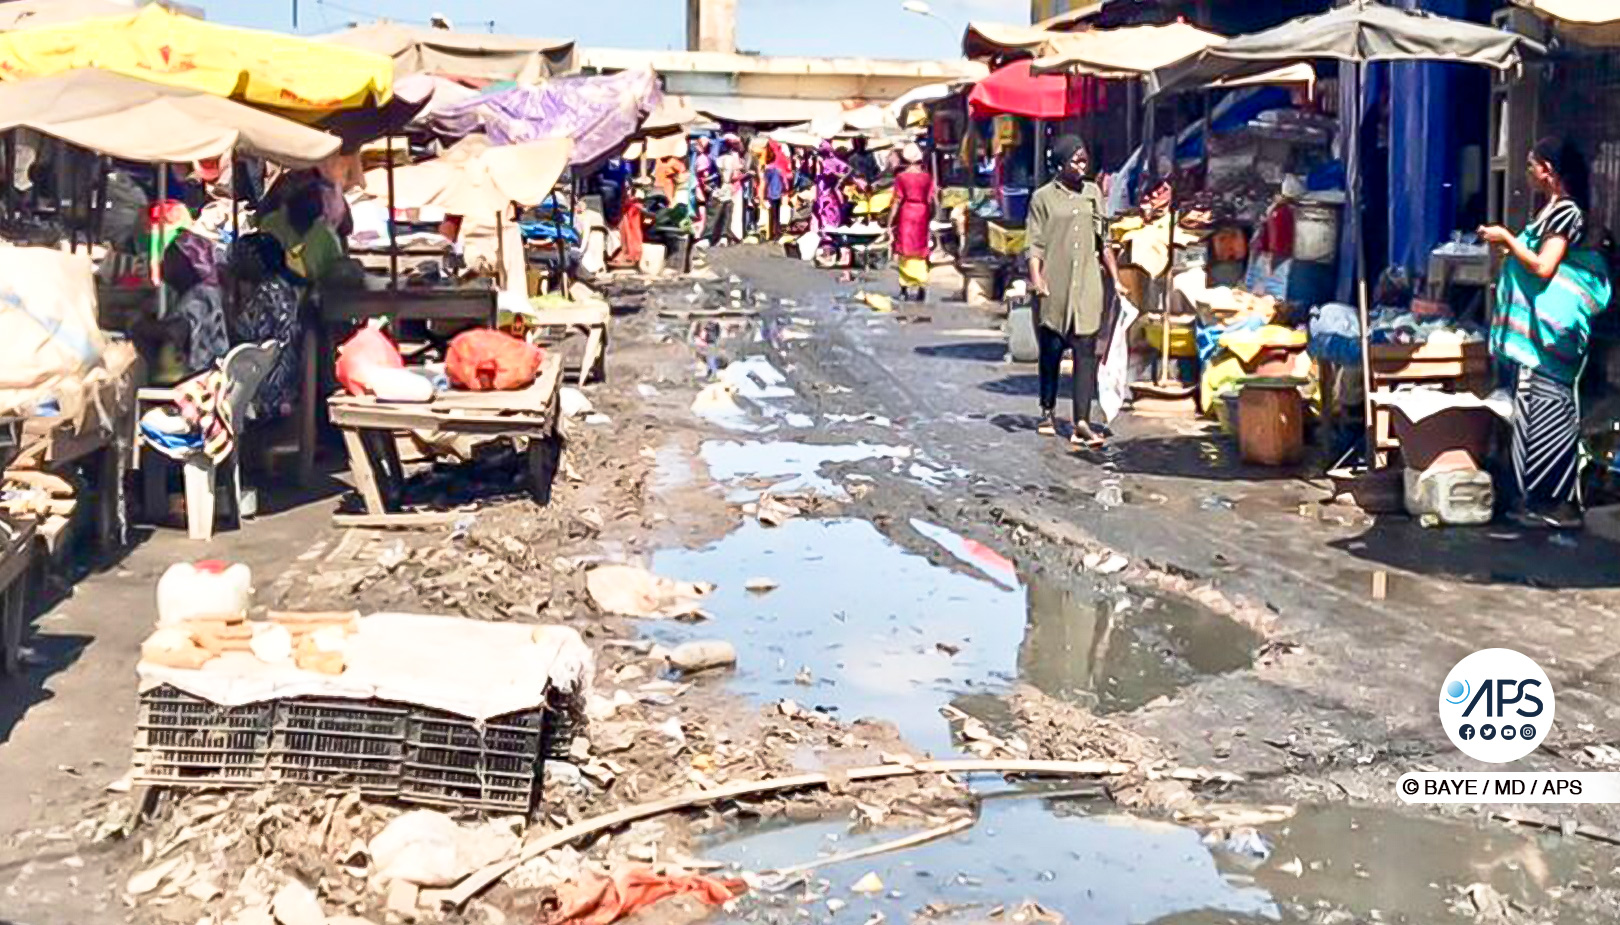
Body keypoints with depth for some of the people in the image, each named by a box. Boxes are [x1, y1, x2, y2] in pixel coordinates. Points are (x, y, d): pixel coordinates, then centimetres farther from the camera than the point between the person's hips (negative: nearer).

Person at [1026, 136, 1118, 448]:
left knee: (1087, 353, -7)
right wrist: (1036, 278, -16)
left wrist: (1114, 276, 15)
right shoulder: (1044, 197, 1)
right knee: (1051, 350, 8)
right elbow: (1035, 244, -3)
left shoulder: (1093, 192, 13)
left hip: (1088, 285, 2)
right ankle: (1048, 411, 28)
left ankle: (1082, 424, -10)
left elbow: (1102, 239, 18)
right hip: (1054, 287, -2)